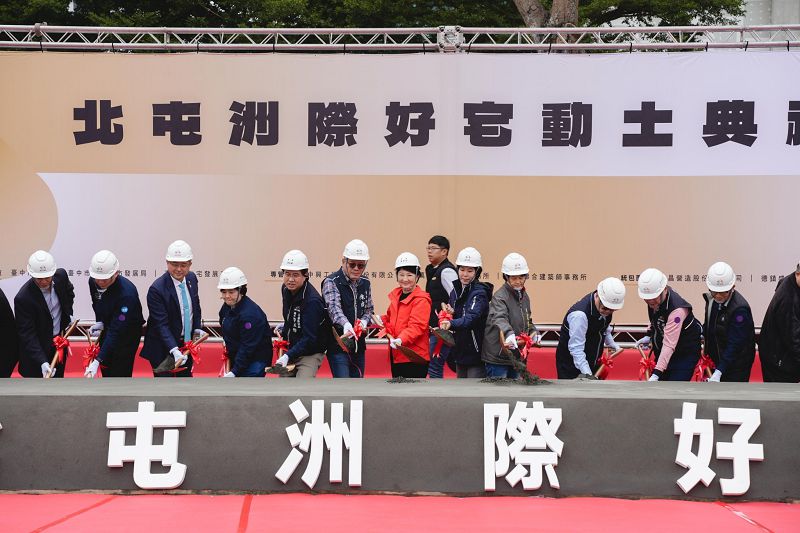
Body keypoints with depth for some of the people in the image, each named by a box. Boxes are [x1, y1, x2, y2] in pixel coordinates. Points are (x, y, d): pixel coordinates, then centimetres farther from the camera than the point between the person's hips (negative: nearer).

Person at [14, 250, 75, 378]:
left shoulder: (61, 275, -13)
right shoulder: (23, 298, -30)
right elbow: (27, 334, -28)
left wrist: (68, 314, 6)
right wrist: (42, 362, -36)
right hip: (37, 348, -6)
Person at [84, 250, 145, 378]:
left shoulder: (127, 293, -35)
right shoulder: (93, 282, -13)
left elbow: (117, 331, -36)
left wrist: (97, 361, -40)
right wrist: (99, 323, -8)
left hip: (127, 334, -7)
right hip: (107, 330, 7)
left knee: (121, 376, -9)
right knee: (106, 372, 16)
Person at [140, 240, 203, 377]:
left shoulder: (191, 278, -1)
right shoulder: (156, 289, -23)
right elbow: (161, 325, -25)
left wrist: (197, 328, 3)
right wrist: (174, 350, -35)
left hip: (187, 344, 7)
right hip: (164, 349, -7)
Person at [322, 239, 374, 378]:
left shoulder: (365, 283, 8)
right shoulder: (331, 282, -12)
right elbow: (334, 307, -27)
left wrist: (364, 321, -8)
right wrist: (345, 324, -47)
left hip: (358, 344, 6)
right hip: (338, 344, -6)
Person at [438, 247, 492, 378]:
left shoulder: (479, 293, -14)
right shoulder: (455, 291, 9)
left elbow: (472, 318, -30)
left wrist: (452, 324, -46)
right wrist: (452, 314, -8)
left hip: (476, 352, -8)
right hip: (460, 351, 8)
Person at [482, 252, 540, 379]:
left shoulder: (524, 296, 11)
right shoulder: (500, 297, -15)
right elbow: (499, 319, -33)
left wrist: (534, 332, 4)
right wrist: (509, 334, -52)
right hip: (498, 358, -8)